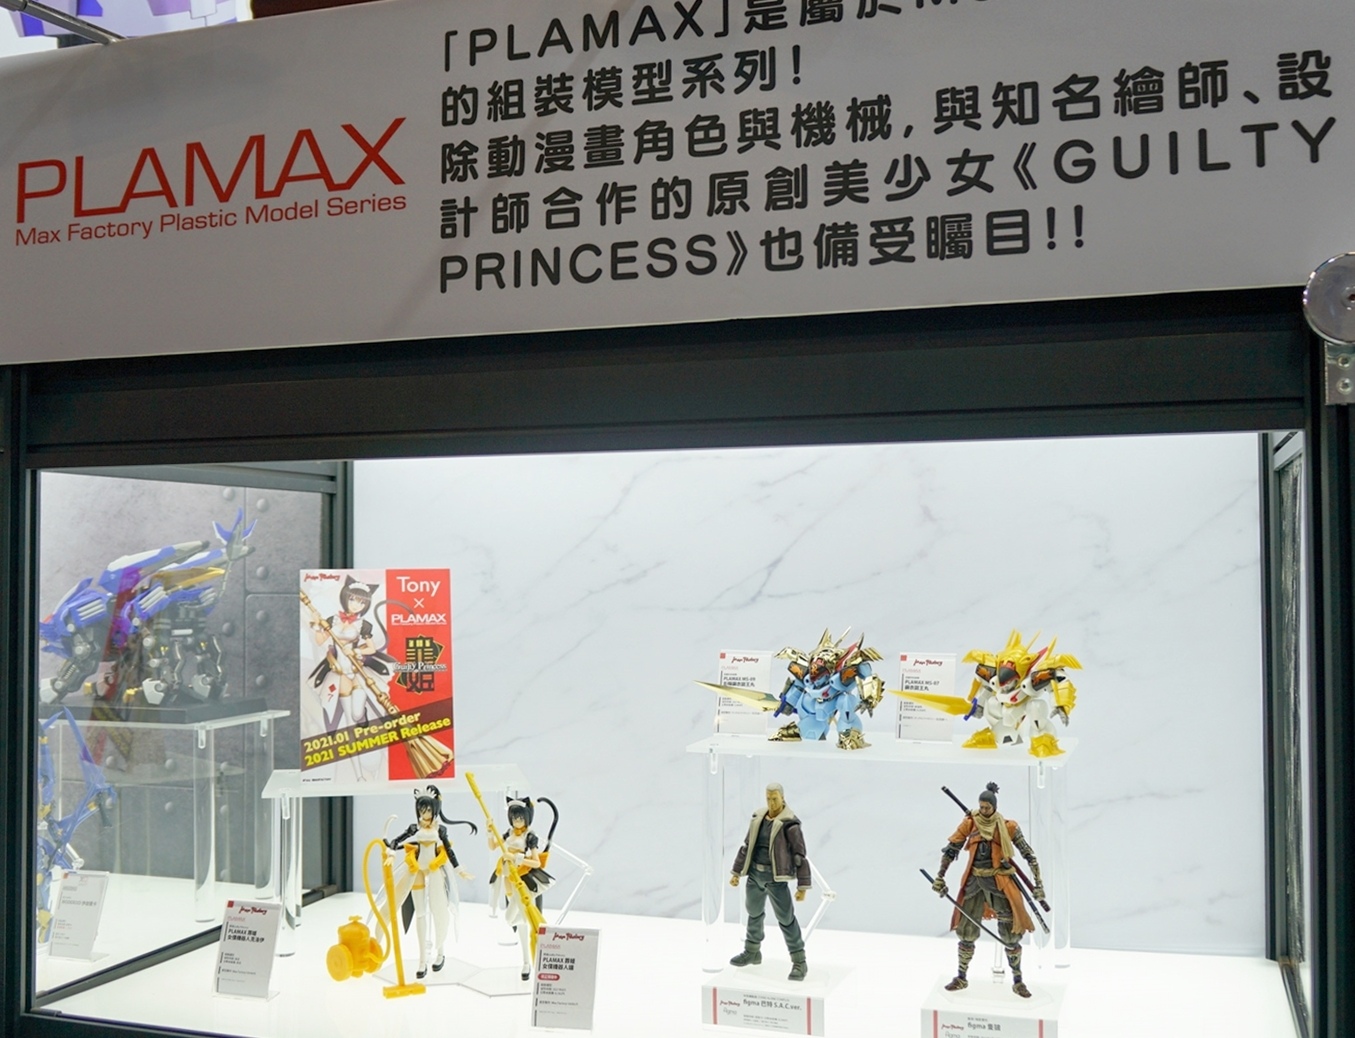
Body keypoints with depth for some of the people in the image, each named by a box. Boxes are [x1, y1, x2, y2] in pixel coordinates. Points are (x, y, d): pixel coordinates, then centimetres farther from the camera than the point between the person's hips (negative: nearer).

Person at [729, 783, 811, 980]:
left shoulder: (789, 824, -13)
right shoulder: (758, 819, 6)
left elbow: (800, 855, -12)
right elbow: (747, 847, 16)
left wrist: (802, 886, -13)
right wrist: (737, 872, 17)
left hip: (776, 877, -7)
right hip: (755, 874, 7)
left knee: (786, 918, -5)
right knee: (754, 912, 21)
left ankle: (799, 962, 4)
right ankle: (752, 952, 40)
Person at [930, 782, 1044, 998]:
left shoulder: (1008, 827, -6)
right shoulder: (969, 823, -1)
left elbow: (1028, 854, -3)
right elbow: (951, 850, 4)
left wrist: (1038, 884, -8)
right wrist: (939, 877, 0)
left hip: (999, 882, -2)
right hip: (974, 881, 2)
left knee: (1010, 933, 0)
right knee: (966, 931, 8)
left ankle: (1018, 981, 17)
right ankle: (962, 978, 24)